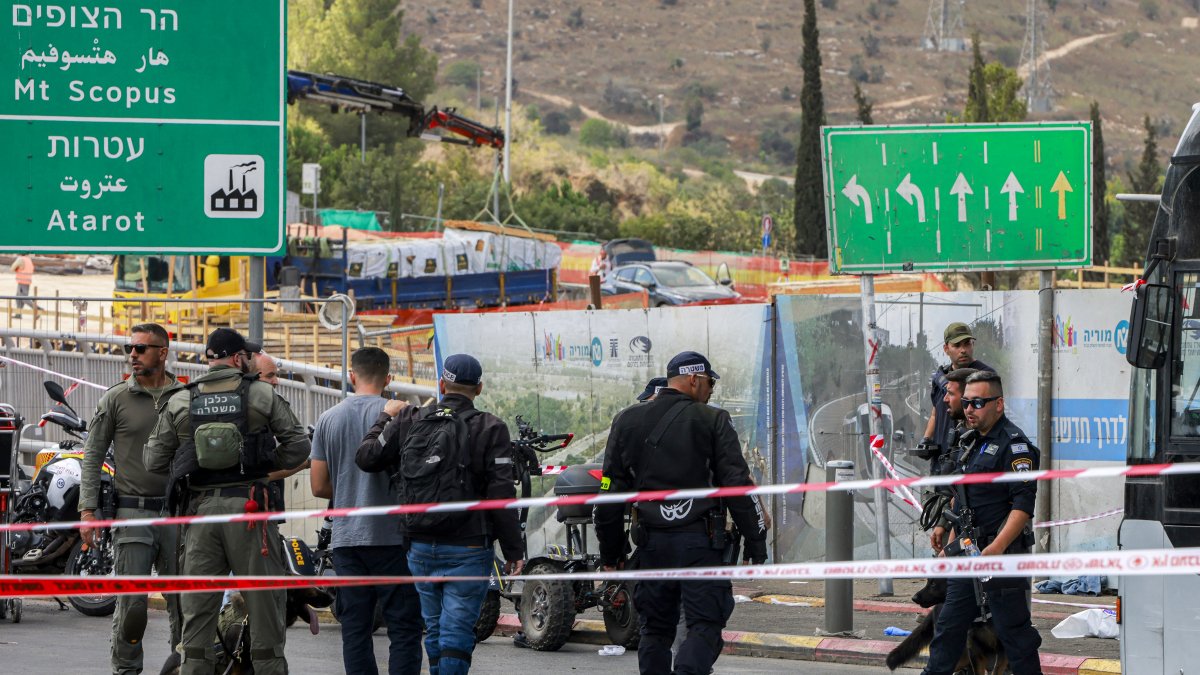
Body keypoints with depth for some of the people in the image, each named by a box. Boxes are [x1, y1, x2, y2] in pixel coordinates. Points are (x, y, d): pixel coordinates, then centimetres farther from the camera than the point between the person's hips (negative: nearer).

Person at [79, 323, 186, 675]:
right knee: (132, 600, -6)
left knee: (182, 600, 2)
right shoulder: (116, 399, 4)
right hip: (133, 511, -2)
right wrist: (88, 510, -4)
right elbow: (92, 455, 5)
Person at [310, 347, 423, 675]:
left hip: (346, 538, 4)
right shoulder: (398, 414, -7)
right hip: (391, 536, -4)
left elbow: (318, 486, 8)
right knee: (404, 626, -2)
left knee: (354, 626, 6)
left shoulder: (328, 419, 7)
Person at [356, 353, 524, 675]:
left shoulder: (409, 421, 2)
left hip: (420, 548, 4)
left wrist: (385, 418, 24)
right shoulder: (490, 429, -7)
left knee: (434, 630, 16)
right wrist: (514, 551, -6)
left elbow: (366, 457, 8)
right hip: (468, 549, -4)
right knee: (456, 635, -5)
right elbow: (502, 495, -11)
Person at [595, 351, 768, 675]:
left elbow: (611, 490, 11)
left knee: (655, 629, 13)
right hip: (700, 539, -4)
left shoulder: (628, 421, 9)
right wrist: (756, 542, 0)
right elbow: (738, 484, -5)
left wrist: (610, 551, 18)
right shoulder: (712, 421, -3)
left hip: (651, 541, 4)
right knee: (705, 624, -3)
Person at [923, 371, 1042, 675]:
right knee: (949, 625, 11)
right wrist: (952, 543, 22)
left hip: (1003, 552, -9)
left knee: (1013, 630, -4)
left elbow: (1023, 505, -20)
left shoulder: (1014, 444, -12)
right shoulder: (973, 443, 17)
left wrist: (995, 549, -27)